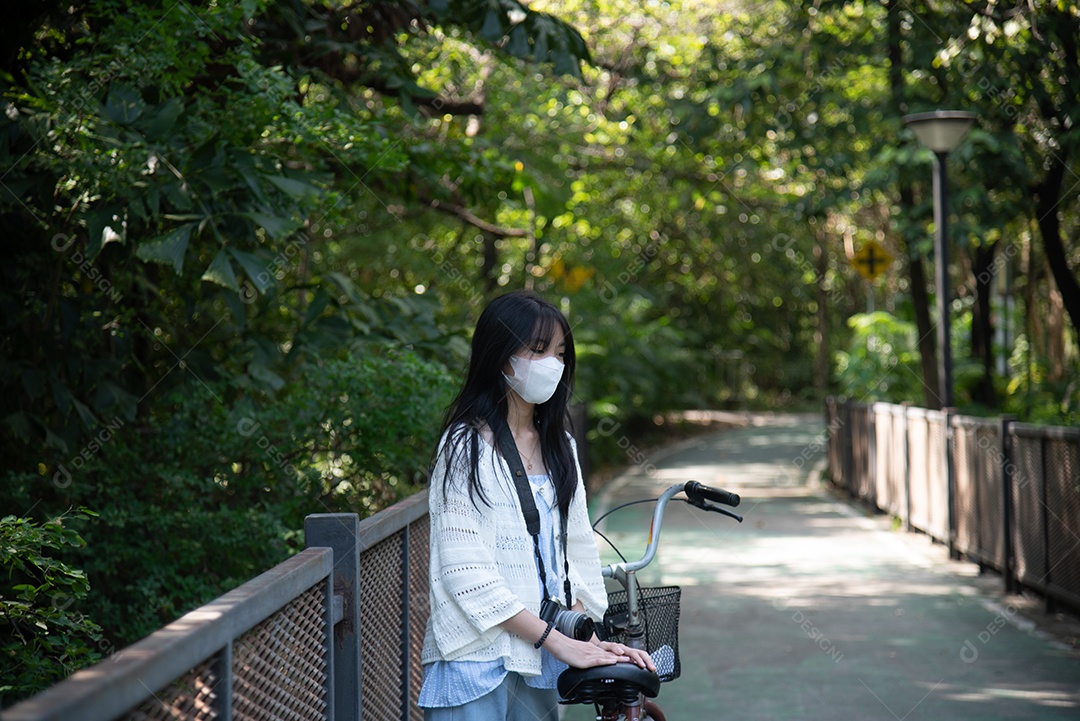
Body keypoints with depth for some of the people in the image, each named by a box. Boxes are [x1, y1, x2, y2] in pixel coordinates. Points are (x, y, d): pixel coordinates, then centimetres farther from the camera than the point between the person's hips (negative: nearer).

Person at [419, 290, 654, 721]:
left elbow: (574, 552, 11)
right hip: (475, 657, -6)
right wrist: (560, 642, -17)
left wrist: (592, 636, -4)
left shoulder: (559, 446, 14)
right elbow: (465, 571, -15)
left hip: (537, 663, 6)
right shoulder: (466, 445, -7)